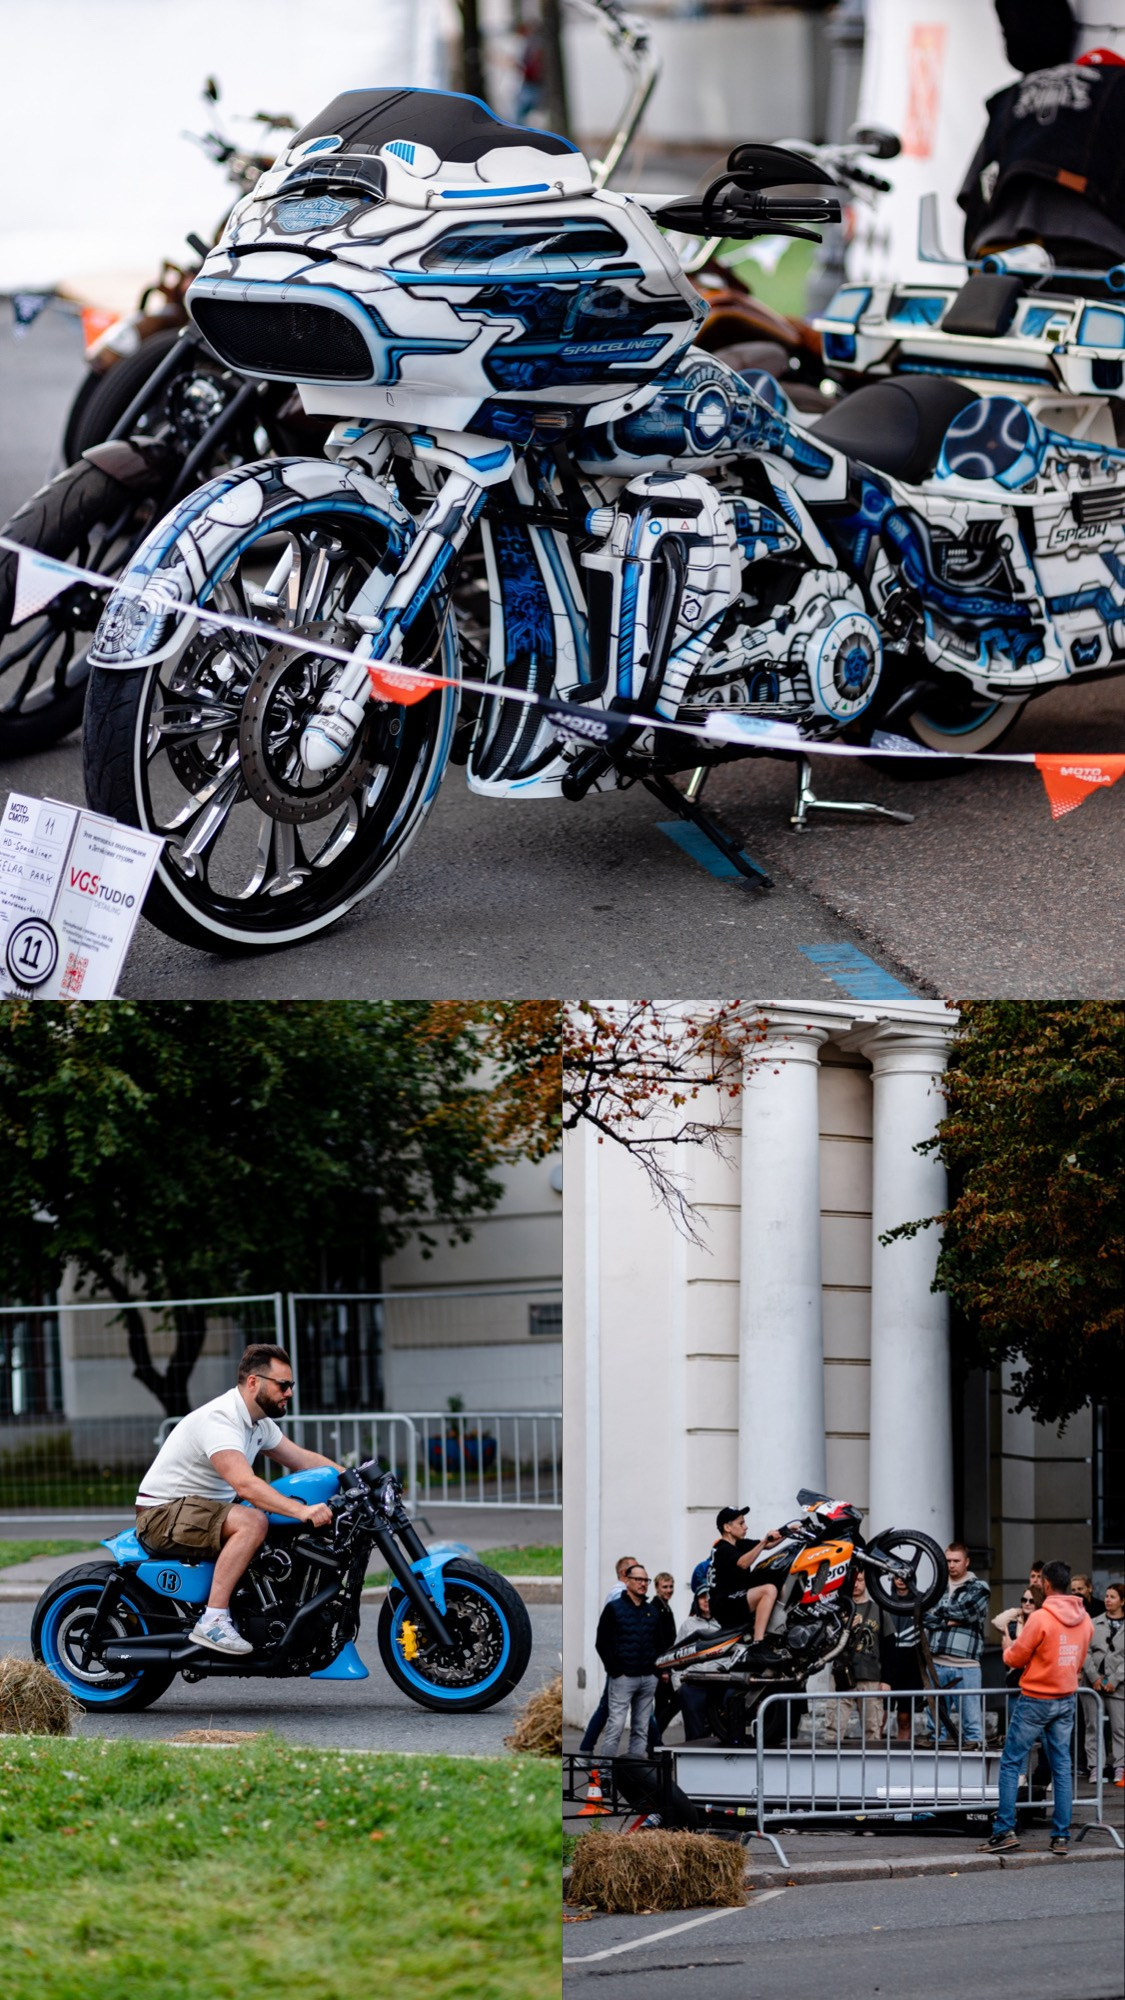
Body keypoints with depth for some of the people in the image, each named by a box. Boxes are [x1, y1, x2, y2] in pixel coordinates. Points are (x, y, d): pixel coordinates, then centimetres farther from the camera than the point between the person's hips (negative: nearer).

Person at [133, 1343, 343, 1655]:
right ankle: (213, 1621, -33)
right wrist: (302, 1511, -44)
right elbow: (245, 1484, -36)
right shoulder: (219, 1419, -24)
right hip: (164, 1513, -10)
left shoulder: (259, 1423, 8)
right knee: (253, 1521, -32)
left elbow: (302, 1459, 15)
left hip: (204, 1508, 10)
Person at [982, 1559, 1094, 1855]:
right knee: (1061, 1766, 8)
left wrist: (1008, 1649, 12)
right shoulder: (1084, 1620, 3)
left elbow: (1016, 1658, -9)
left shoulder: (1041, 1618, -18)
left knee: (1011, 1764, 2)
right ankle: (1061, 1836, 6)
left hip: (1036, 1700, -6)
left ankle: (1004, 1830, -4)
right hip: (1067, 1698, 6)